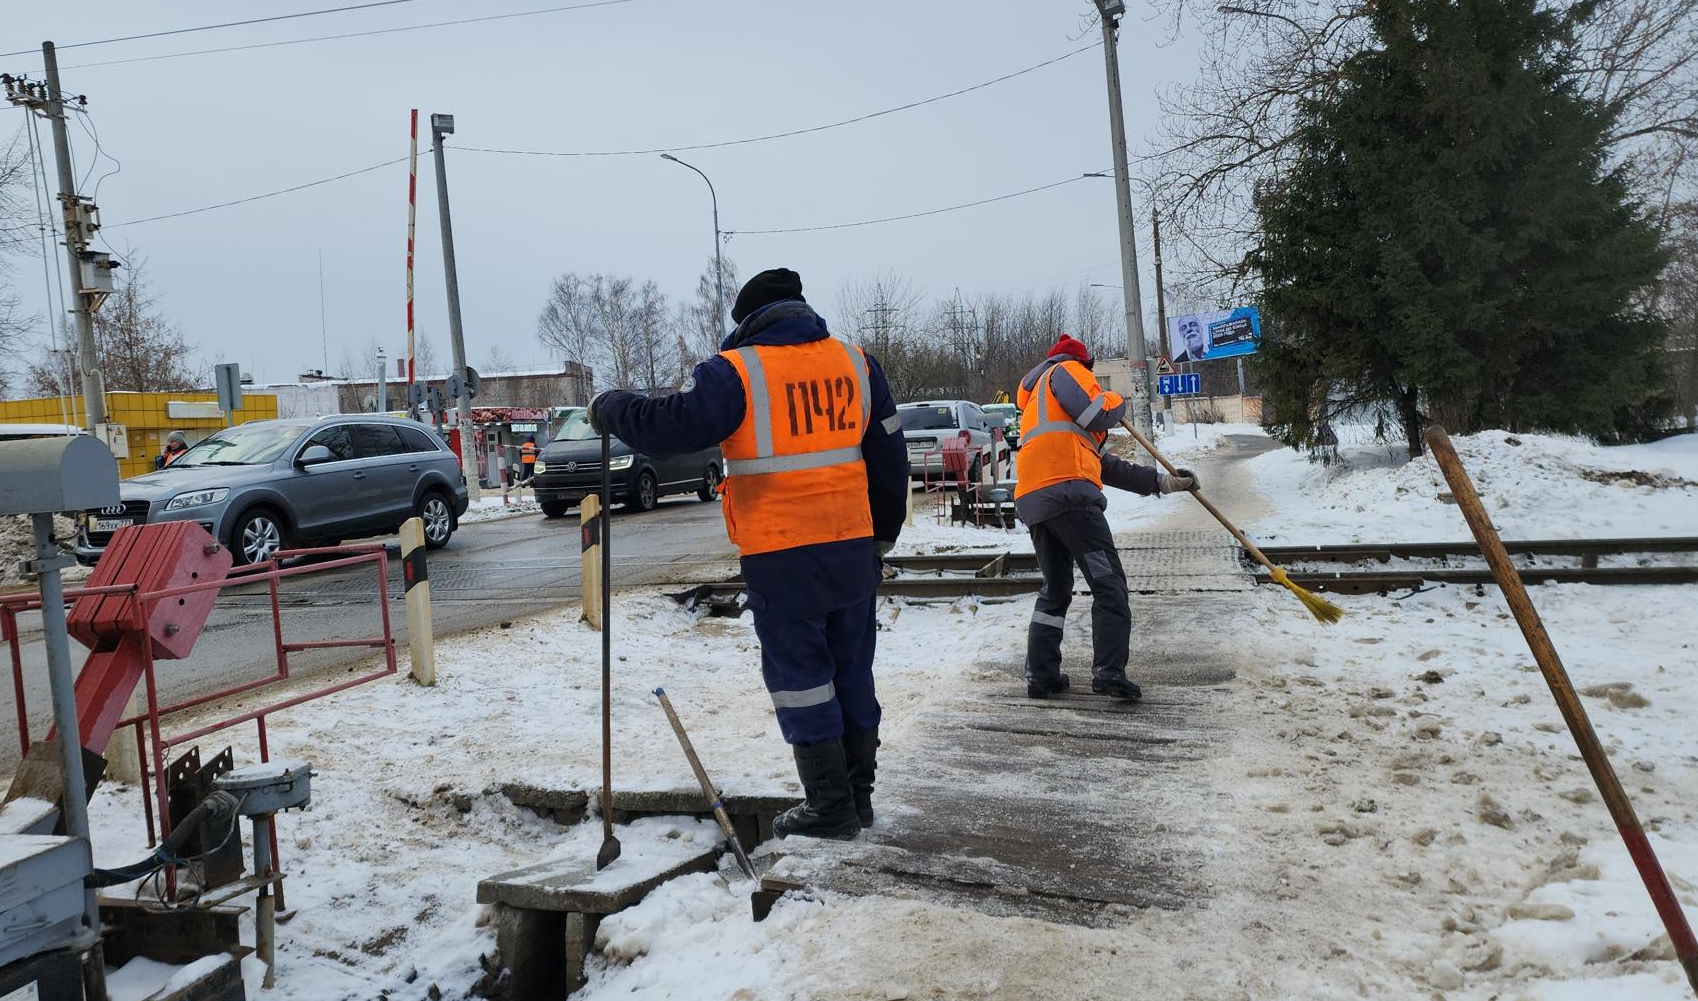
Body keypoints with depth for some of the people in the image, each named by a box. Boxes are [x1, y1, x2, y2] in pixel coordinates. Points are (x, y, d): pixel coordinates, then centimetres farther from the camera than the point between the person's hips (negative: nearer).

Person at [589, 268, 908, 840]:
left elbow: (665, 428, -13)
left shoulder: (736, 371, -9)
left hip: (782, 560, -5)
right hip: (854, 548, 5)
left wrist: (607, 408, 7)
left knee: (800, 677, 6)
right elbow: (890, 458, 12)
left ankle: (830, 809, 12)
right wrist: (882, 535, 23)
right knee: (852, 672, 15)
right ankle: (858, 795, 25)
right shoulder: (856, 363, 7)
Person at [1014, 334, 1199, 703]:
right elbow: (1098, 414, -9)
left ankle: (1041, 675, 14)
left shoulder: (1037, 403, 37)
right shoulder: (1067, 370, 12)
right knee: (1108, 582, -6)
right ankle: (1109, 671, -14)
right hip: (1068, 493, -9)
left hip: (1033, 502, 9)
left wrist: (1162, 482, 30)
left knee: (1055, 589, 17)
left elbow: (1106, 465, 32)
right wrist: (1116, 401, 16)